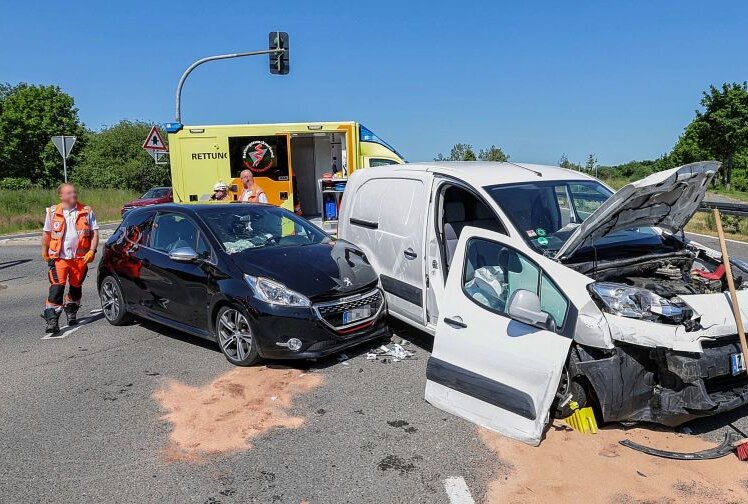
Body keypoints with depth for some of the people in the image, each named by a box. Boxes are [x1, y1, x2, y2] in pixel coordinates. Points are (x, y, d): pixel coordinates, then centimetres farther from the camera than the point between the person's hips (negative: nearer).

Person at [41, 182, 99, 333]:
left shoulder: (86, 211, 1)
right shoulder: (53, 212, 4)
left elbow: (95, 232, 3)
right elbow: (46, 233, 16)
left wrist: (92, 250, -7)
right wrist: (44, 250, 20)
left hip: (80, 257, 1)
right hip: (59, 257, -1)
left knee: (76, 287, 14)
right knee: (57, 287, -11)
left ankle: (71, 313, 35)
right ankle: (52, 320, -8)